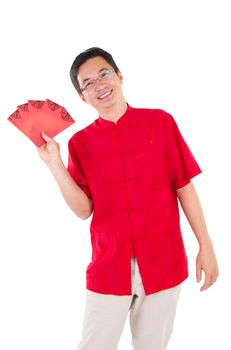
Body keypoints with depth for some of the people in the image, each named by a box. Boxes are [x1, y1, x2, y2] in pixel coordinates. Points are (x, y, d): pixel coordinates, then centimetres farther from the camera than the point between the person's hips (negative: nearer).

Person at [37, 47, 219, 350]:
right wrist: (54, 164, -12)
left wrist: (206, 246, -1)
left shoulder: (160, 122, -1)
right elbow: (84, 209, -2)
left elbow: (184, 187, 1)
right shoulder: (81, 142, 2)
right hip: (109, 267, 1)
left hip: (164, 262, 0)